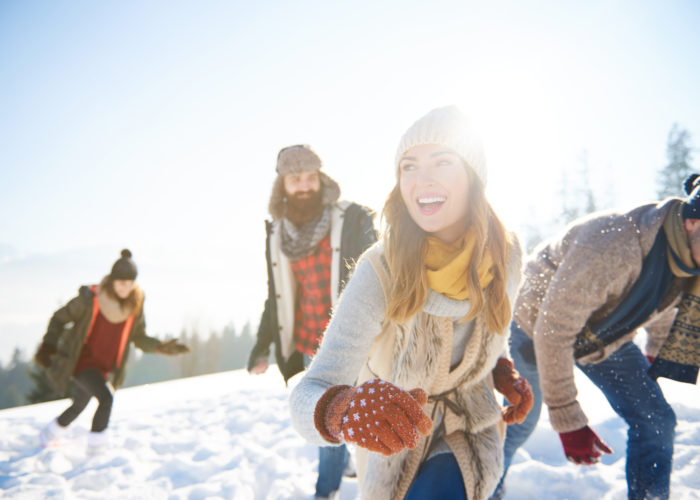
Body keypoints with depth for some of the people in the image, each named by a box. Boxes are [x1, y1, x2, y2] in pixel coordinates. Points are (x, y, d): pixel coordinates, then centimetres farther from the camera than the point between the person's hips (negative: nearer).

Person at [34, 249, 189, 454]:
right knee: (106, 397, -28)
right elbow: (59, 318, -7)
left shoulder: (135, 305, -10)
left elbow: (139, 338, 0)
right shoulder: (90, 299, -23)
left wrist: (162, 347, -15)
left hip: (104, 367, 6)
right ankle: (96, 445, -11)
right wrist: (47, 346, -16)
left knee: (78, 407, 23)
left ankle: (49, 436, 51)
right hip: (81, 362, -6)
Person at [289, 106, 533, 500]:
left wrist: (504, 373, -11)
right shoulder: (380, 273, -29)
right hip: (397, 437, -1)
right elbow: (309, 395, -39)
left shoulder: (504, 254, -17)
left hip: (470, 427, 1)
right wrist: (342, 408, -60)